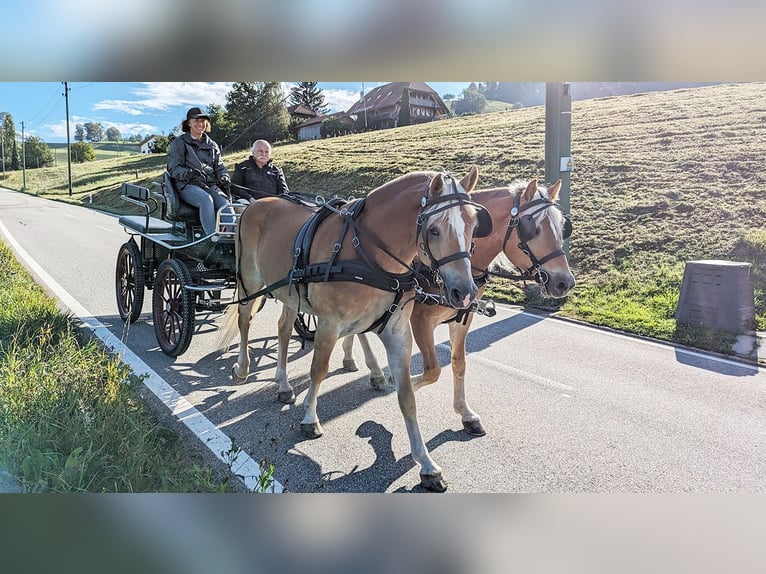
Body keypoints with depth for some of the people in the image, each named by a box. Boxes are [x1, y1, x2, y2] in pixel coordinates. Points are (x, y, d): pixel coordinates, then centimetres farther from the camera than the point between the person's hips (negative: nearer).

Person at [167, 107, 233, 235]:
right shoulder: (179, 143, 12)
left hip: (211, 184, 4)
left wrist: (224, 177, -4)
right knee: (206, 199, -37)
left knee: (225, 202, -30)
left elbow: (219, 166, 21)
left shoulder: (212, 145, 26)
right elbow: (173, 168, 3)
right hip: (188, 185, -3)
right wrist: (187, 173, -20)